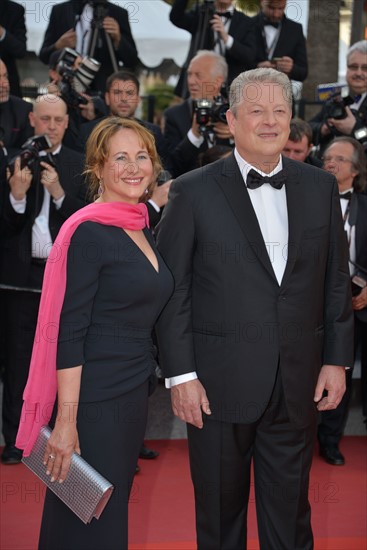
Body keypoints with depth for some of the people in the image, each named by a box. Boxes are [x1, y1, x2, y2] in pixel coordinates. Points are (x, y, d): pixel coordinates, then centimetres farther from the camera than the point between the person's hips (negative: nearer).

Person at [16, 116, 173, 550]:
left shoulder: (143, 229, 10)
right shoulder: (89, 233, -15)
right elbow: (68, 333, -19)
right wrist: (66, 421, -22)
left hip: (134, 394, 8)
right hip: (94, 400, -8)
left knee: (113, 512, 19)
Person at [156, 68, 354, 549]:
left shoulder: (320, 187, 6)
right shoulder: (194, 192, -5)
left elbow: (336, 280, 9)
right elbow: (172, 289, -6)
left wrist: (337, 359, 4)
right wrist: (180, 375, -10)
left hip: (298, 384, 3)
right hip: (219, 384, -2)